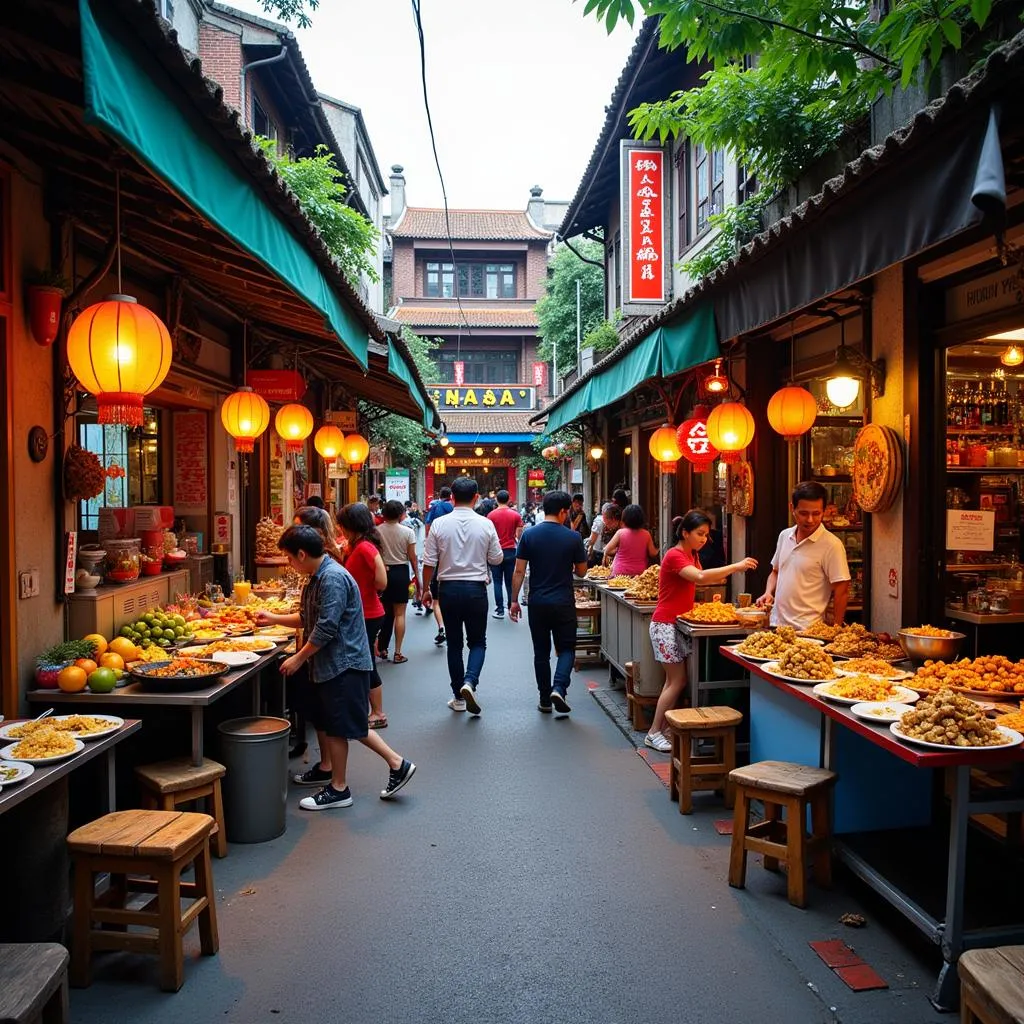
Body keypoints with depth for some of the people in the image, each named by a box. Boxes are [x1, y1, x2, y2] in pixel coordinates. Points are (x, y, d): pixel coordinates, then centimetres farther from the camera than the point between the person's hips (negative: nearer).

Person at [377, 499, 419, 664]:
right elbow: (412, 558, -5)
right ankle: (397, 653, 4)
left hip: (382, 572, 2)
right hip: (401, 572, -2)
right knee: (399, 614, 4)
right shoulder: (407, 532, -7)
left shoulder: (377, 531, -5)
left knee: (385, 612, 17)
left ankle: (382, 648, 19)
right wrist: (417, 577, 4)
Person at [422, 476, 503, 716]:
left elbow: (429, 563, -4)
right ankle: (470, 682, -12)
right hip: (476, 589, -1)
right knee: (477, 641, 13)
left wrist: (426, 588, 10)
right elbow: (497, 559, 2)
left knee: (454, 643, 12)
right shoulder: (486, 524, -6)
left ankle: (458, 697, 18)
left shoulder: (439, 524, -6)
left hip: (448, 588, 1)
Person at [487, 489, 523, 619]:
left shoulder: (491, 515, -5)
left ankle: (500, 610, 4)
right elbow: (519, 535, -1)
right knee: (510, 582, 9)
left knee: (497, 582, 5)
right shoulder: (516, 515, -2)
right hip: (510, 551, 1)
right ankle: (512, 608, 10)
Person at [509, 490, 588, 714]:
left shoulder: (529, 535, -3)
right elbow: (581, 571, 3)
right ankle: (559, 688, -10)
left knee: (541, 652, 12)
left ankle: (545, 700, 16)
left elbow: (519, 571, -4)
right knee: (566, 649, 11)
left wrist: (514, 601, 3)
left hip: (537, 603, 2)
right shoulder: (573, 537, -6)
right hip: (564, 603, -1)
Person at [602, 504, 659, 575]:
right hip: (639, 573, 2)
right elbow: (653, 554, 0)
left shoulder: (620, 533, -9)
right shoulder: (646, 534, -3)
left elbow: (607, 550, -8)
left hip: (620, 573, -2)